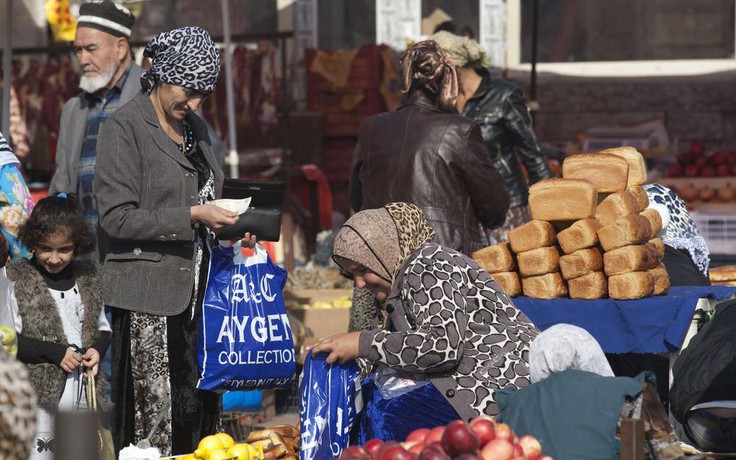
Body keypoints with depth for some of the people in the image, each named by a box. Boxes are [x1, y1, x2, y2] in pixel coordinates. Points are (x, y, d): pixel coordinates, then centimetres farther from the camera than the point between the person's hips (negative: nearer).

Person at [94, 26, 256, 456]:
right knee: (153, 415, -7)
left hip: (197, 288, 7)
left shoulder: (196, 128, 15)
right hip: (149, 295, -7)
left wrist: (227, 229, 8)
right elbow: (117, 216, -13)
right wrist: (192, 217, -17)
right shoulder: (126, 127, -6)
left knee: (201, 408, 3)